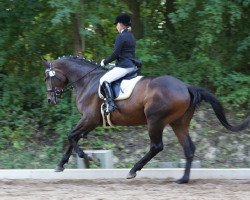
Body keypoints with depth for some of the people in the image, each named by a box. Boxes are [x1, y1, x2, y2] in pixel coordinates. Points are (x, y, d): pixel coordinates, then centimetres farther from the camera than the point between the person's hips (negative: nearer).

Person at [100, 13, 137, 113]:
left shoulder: (121, 36, -12)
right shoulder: (131, 36, 16)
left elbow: (115, 54, -15)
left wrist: (105, 62, -1)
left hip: (123, 66, -10)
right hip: (132, 66, 10)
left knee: (104, 80, -17)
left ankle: (110, 104, -31)